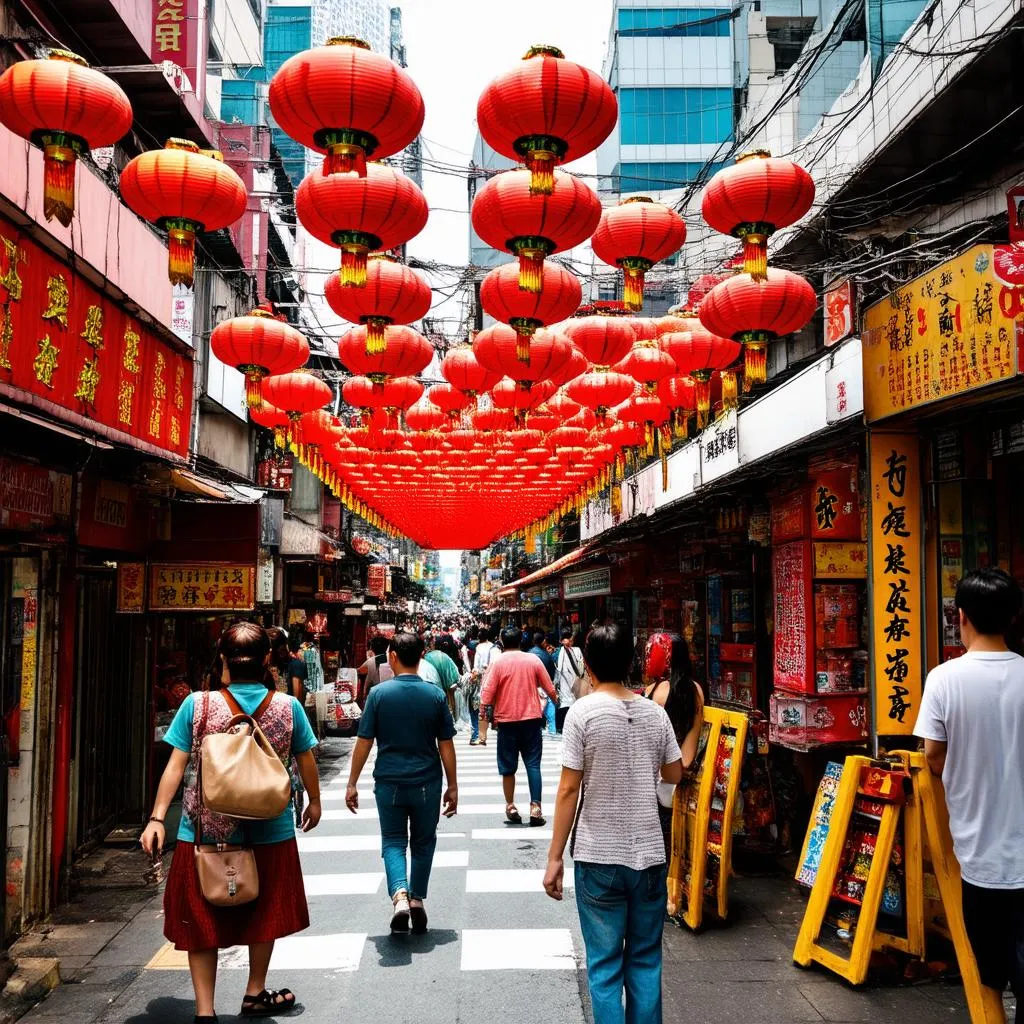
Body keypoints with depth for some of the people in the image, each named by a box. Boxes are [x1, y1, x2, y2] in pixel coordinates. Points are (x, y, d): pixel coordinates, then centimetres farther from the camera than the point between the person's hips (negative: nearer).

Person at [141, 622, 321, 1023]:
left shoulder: (197, 705, -10)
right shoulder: (289, 707, -7)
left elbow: (176, 766, -8)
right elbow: (306, 761, 5)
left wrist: (157, 818, -1)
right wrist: (314, 801, 21)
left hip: (205, 833, -1)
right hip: (270, 832, 1)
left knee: (201, 919, 14)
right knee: (264, 913, 21)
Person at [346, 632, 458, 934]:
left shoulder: (379, 693, -7)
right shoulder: (435, 695, -4)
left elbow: (364, 741, -5)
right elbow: (446, 745, -1)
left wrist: (352, 783, 4)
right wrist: (452, 787, 7)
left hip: (389, 783, -1)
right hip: (426, 783, 1)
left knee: (393, 841, 11)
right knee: (423, 843, 18)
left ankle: (399, 895, -9)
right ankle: (417, 900, 22)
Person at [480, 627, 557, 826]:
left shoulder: (498, 663, -7)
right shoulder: (533, 660, -1)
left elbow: (487, 697, -12)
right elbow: (550, 690, 3)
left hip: (507, 720, -1)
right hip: (532, 719, 1)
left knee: (508, 767, 10)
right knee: (533, 764, 4)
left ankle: (511, 808, 17)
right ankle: (535, 808, -3)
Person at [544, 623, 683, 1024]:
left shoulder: (583, 711, -10)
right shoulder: (655, 713, 1)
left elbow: (569, 789, -11)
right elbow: (674, 775, 13)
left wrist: (555, 857, -5)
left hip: (599, 856, -3)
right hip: (649, 854, 3)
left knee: (605, 964, 7)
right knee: (645, 960, 15)